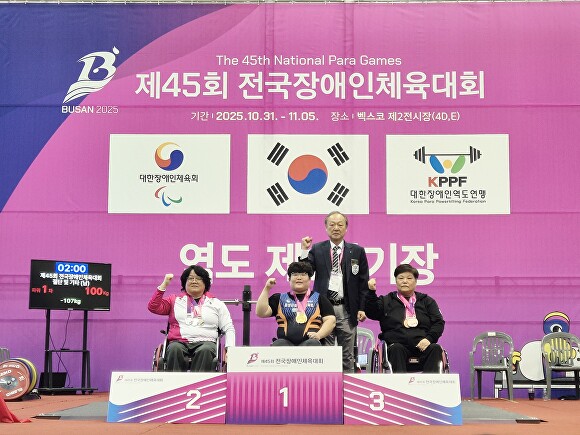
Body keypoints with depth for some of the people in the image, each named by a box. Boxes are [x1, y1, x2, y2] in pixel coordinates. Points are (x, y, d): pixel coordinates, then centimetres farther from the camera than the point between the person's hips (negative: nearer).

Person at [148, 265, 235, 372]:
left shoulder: (216, 303, 21)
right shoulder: (175, 300, 23)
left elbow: (229, 329, 16)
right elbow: (153, 307, 9)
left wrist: (230, 349, -2)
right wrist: (164, 285, 3)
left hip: (205, 342, 0)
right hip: (179, 342, 1)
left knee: (205, 351, -36)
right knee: (174, 349, -35)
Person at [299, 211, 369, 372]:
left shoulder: (357, 251, 7)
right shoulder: (316, 249, 7)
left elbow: (363, 282, 7)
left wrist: (362, 308, 0)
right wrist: (304, 251, -12)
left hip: (347, 310, 1)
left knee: (347, 356, 6)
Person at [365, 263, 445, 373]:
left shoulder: (427, 301, 22)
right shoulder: (386, 301, 20)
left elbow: (439, 323, 12)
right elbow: (371, 313, 4)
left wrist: (429, 338, -7)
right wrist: (371, 292, -11)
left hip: (422, 345, 1)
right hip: (398, 344, -1)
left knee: (436, 348, -29)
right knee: (396, 348, -34)